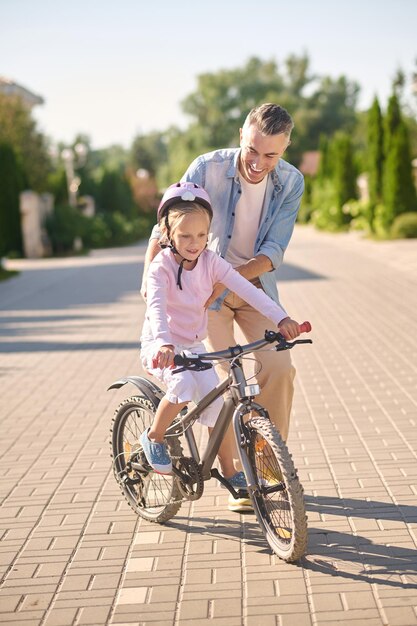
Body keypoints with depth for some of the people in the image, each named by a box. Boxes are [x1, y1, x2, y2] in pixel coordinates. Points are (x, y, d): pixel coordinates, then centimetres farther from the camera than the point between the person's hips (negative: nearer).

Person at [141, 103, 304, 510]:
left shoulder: (291, 182, -13)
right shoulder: (207, 168, -19)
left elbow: (272, 253, -17)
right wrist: (149, 274, -25)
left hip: (255, 285, 2)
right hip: (205, 285, -2)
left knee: (278, 368, -12)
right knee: (222, 380, -8)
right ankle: (235, 476, 6)